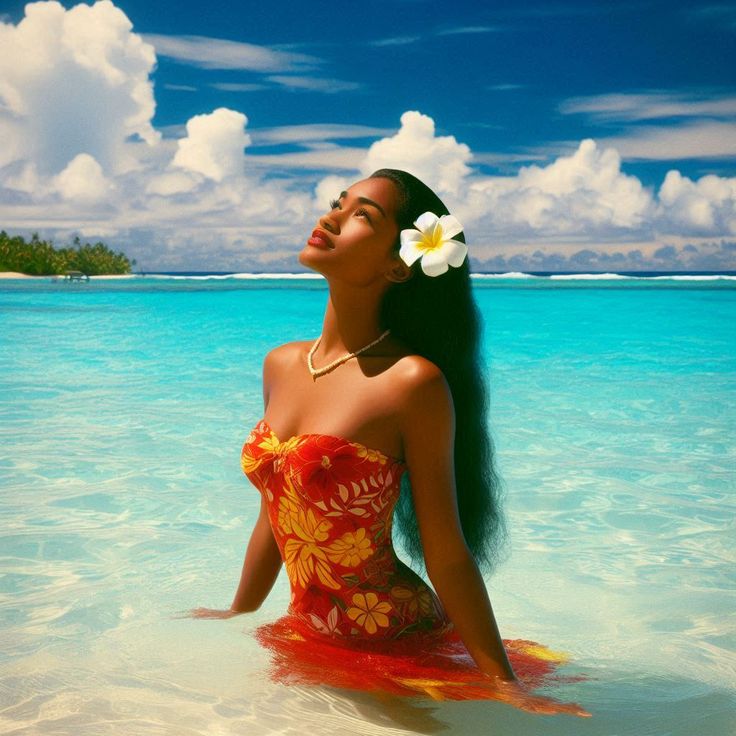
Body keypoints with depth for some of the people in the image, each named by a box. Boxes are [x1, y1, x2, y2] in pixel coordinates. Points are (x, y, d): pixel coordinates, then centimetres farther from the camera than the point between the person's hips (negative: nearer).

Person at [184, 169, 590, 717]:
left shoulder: (414, 383, -20)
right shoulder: (282, 366, 0)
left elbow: (447, 554, -15)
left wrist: (508, 688, -12)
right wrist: (236, 616, 23)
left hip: (398, 647, -6)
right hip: (306, 641, 6)